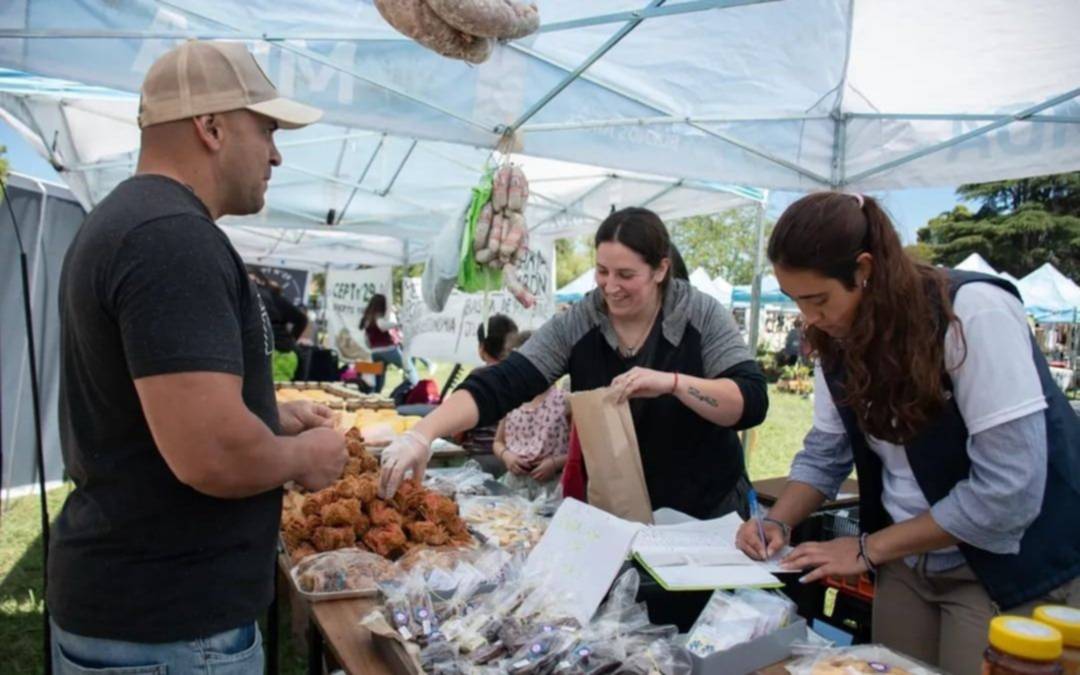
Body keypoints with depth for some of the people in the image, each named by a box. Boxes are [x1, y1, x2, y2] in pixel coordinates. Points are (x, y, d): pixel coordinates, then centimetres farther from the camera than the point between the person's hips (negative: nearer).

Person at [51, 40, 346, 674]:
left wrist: (270, 415, 10)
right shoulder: (175, 236, -23)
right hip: (166, 622, -10)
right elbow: (212, 455, -31)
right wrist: (303, 455, -12)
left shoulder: (125, 220, 10)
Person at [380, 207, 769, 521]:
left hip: (708, 511, 0)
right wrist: (423, 434, -34)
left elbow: (752, 403, -19)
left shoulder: (701, 315, -13)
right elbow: (500, 386, -19)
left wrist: (672, 382, -34)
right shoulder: (575, 326, -12)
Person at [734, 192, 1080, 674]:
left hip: (1010, 568, -6)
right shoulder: (839, 339, -3)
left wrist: (869, 549, -20)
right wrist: (778, 523, -12)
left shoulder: (974, 313, -25)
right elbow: (824, 453, 5)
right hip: (908, 562, 6)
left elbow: (1007, 490, -27)